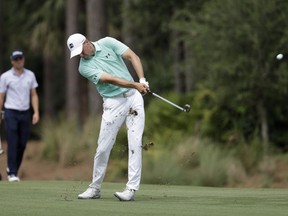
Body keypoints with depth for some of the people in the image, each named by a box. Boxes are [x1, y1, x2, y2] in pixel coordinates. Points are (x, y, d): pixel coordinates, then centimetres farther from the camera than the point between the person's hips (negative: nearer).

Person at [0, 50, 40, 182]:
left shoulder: (30, 75, 8)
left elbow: (34, 95, 9)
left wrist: (36, 112, -1)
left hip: (25, 113, 3)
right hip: (11, 113, -3)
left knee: (22, 144, 3)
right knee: (12, 144, -9)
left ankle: (13, 168, 19)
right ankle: (12, 173, -6)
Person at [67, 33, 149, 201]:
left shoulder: (107, 43, 2)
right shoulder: (85, 67, -6)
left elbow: (133, 56, -3)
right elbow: (110, 79, -17)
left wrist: (142, 80, -17)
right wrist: (135, 85, -26)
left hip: (134, 97, 1)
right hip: (114, 103, -1)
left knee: (135, 143, -9)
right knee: (103, 147, -2)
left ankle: (132, 189, -11)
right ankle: (95, 188, 14)